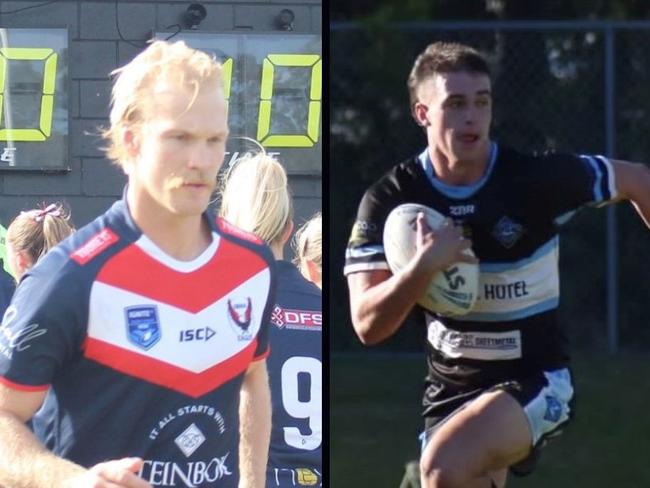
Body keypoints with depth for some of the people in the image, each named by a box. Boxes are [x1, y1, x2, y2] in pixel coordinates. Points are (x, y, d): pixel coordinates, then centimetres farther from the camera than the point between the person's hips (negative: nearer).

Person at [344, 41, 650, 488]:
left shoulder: (538, 179, -16)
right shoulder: (390, 199, -11)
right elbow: (369, 325, -18)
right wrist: (423, 266, -34)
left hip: (534, 380, -4)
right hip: (450, 384, 4)